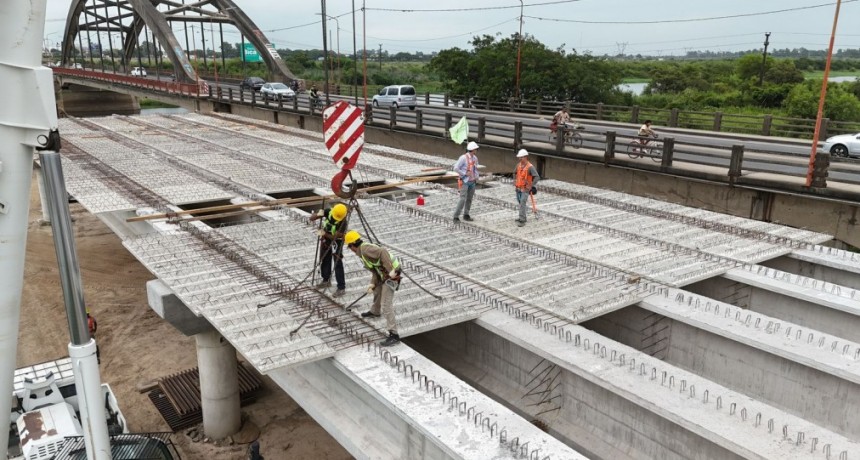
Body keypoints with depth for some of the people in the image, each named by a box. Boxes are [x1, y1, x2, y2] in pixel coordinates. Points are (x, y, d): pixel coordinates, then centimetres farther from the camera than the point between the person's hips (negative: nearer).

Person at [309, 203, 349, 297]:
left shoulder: (343, 222, -30)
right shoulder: (328, 212, -17)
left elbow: (335, 237, -26)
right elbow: (311, 218, -14)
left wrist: (325, 234, -41)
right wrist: (318, 215, -35)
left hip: (336, 242, -6)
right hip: (325, 239, 6)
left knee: (338, 264, -9)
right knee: (324, 260, 17)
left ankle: (341, 288, -6)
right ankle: (326, 280, 36)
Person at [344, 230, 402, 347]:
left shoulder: (365, 248, -17)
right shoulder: (363, 253, 15)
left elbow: (383, 252, -32)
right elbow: (375, 271, 13)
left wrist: (390, 270, -34)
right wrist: (372, 284, -1)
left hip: (391, 276, -11)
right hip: (384, 275, 11)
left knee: (386, 305, -12)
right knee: (377, 291, 35)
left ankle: (393, 335, -10)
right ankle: (374, 312, 62)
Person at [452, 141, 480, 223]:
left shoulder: (475, 158, 5)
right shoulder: (463, 157, -18)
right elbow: (456, 168, -19)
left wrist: (476, 177, 2)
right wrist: (465, 174, -19)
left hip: (472, 182, 7)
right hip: (464, 182, -7)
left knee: (469, 199, 10)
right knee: (462, 199, -13)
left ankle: (466, 215, 22)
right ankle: (456, 217, -6)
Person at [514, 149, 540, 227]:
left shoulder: (530, 167, -19)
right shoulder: (519, 165, 2)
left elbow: (537, 177, -25)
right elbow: (515, 173, 25)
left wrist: (531, 186, -23)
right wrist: (514, 180, 13)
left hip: (525, 189, -7)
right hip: (518, 188, 7)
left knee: (522, 204, -14)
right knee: (520, 203, 18)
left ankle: (522, 221, -13)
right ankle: (522, 217, 33)